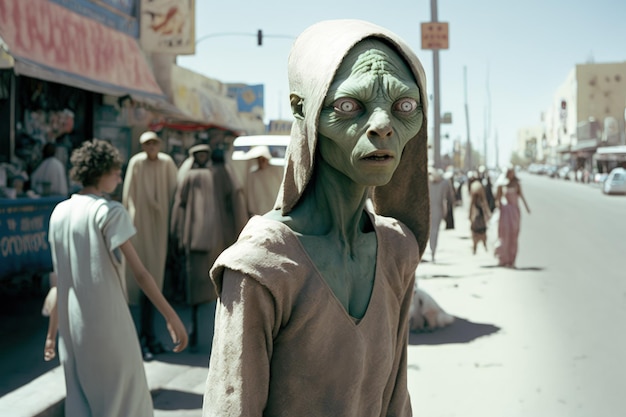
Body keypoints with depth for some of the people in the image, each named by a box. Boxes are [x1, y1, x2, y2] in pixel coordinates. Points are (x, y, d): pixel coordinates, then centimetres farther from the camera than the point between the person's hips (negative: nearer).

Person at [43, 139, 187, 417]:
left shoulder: (59, 213, 6)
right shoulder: (109, 212, -12)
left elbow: (60, 280, 10)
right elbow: (139, 273, -17)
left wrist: (52, 332, 17)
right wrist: (172, 317, -14)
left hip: (72, 326, 6)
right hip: (107, 320, -6)